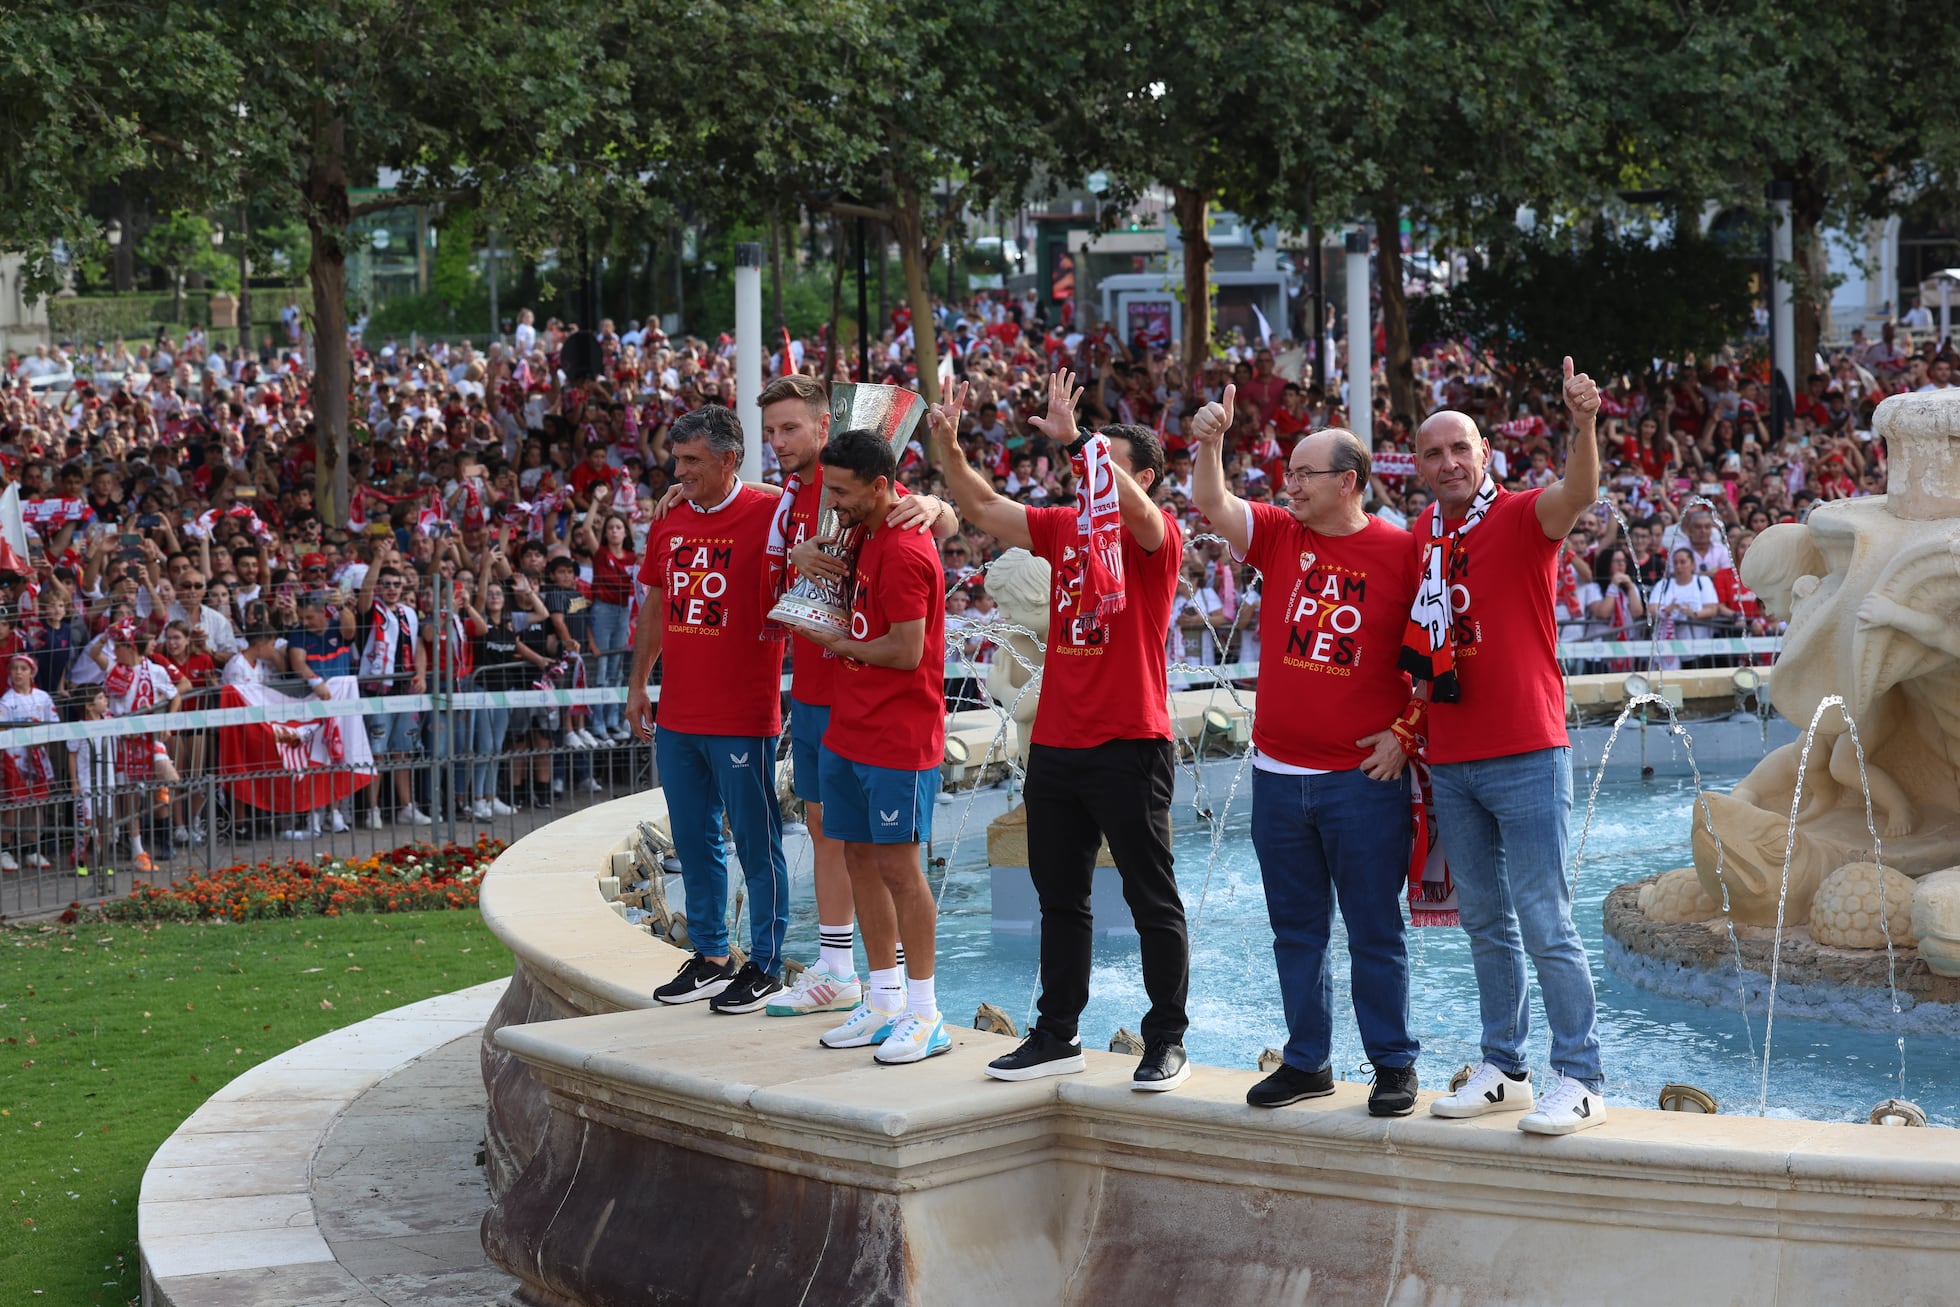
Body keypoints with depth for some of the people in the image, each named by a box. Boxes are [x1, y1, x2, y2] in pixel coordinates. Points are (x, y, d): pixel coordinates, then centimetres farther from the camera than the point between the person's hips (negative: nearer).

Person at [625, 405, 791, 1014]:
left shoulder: (768, 514, -10)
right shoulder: (671, 522, 10)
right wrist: (638, 682, 18)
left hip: (742, 719, -7)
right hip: (676, 717, 7)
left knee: (756, 844, 2)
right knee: (694, 843, 14)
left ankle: (764, 968, 10)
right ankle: (709, 958, 25)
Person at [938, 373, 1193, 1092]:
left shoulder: (1156, 535, -6)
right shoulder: (1064, 526, 11)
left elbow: (1130, 507, -28)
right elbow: (984, 507, 10)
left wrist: (1075, 440, -36)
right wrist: (948, 447, -5)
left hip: (1129, 745, -7)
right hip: (1055, 743, 7)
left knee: (1152, 900, 1)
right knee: (1060, 898, 14)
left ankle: (1167, 1042, 9)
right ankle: (1057, 1037, 23)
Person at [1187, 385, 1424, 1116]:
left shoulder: (1400, 554, -5)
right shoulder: (1280, 536, 6)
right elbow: (1213, 507, -6)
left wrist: (1407, 732, -7)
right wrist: (1209, 444, -22)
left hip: (1364, 776, -4)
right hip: (1279, 773, 5)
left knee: (1374, 931, 3)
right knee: (1296, 929, 12)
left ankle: (1394, 1067, 13)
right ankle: (1306, 1062, 22)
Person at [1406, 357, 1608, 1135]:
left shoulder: (1522, 518, -6)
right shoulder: (1418, 538, 10)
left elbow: (1578, 495, -28)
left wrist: (1584, 426, -46)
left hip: (1525, 756, -6)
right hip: (1450, 763, 6)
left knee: (1546, 924, -6)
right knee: (1486, 924, 13)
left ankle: (1580, 1081, -2)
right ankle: (1503, 1071, 21)